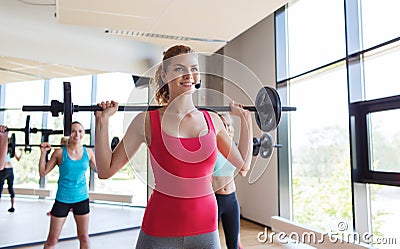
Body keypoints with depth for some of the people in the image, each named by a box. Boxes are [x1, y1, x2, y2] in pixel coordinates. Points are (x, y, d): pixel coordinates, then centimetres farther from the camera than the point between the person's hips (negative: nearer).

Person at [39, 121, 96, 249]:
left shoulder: (88, 152, -2)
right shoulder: (60, 152, -9)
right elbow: (43, 172, -4)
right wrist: (43, 153, -12)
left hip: (82, 199, 2)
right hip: (62, 199, -2)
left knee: (84, 237, 13)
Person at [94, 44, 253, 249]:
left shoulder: (212, 120, 2)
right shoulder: (147, 121, -7)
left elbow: (243, 164, 12)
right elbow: (105, 170, -5)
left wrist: (246, 118, 12)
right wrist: (103, 120, -10)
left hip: (206, 228, 3)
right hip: (160, 230, -3)